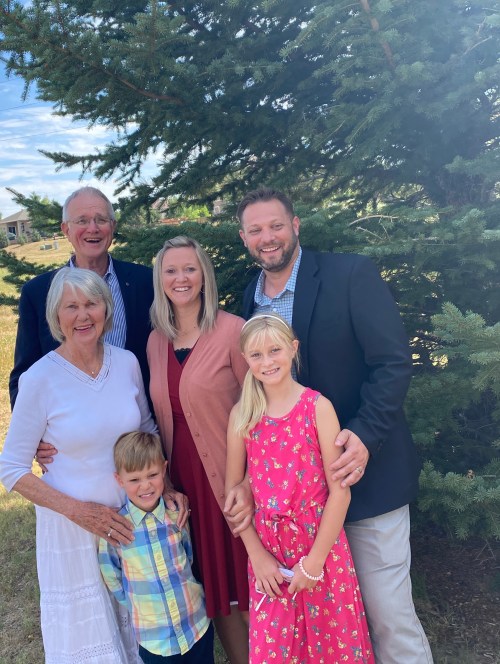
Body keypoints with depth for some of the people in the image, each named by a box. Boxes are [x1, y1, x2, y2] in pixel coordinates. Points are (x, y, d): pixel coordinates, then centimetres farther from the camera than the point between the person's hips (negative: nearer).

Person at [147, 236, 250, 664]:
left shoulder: (232, 330, -12)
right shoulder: (157, 340, 5)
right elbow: (165, 413, 11)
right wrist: (165, 478, 8)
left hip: (232, 477, -5)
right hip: (185, 480, 5)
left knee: (245, 582, 8)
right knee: (214, 585, 17)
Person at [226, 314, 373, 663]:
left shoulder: (318, 406, -11)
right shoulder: (242, 414, -1)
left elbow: (340, 491, -12)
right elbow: (233, 487, 3)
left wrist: (314, 561, -11)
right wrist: (256, 554, -3)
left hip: (320, 542, -2)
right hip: (267, 546, 2)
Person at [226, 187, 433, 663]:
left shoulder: (351, 275, -9)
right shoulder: (248, 302, 5)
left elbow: (393, 362, -13)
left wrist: (364, 435, -24)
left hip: (366, 474, -4)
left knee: (388, 613, 5)